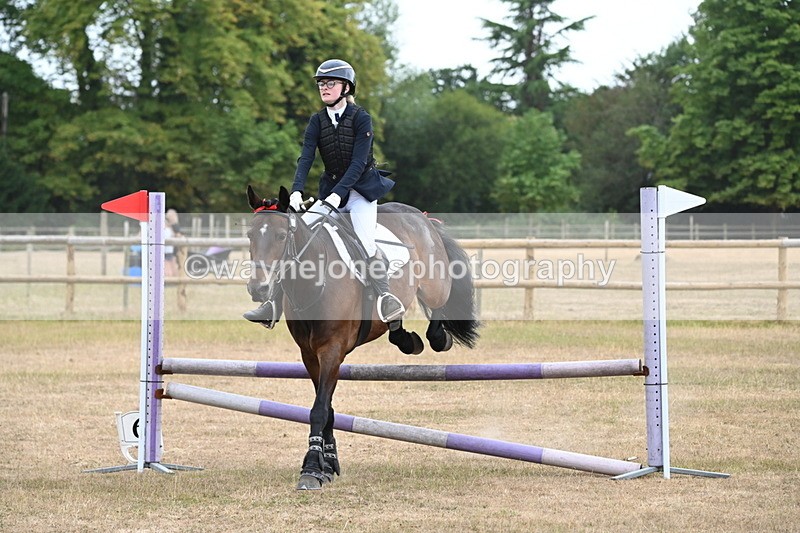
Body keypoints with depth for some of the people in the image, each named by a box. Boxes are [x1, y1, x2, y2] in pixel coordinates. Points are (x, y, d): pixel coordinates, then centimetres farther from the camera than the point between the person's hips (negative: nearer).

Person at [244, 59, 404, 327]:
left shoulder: (361, 118, -13)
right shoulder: (317, 121, 1)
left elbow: (359, 162, -20)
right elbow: (306, 157, -9)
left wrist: (338, 194, -30)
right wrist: (296, 192, -26)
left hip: (362, 188, -5)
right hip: (330, 190, 5)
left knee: (365, 241, -27)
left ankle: (386, 300, -24)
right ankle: (274, 305, -1)